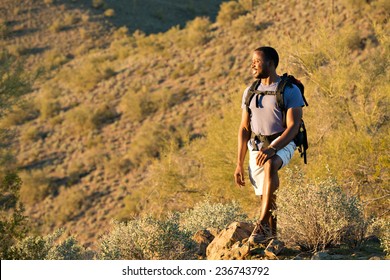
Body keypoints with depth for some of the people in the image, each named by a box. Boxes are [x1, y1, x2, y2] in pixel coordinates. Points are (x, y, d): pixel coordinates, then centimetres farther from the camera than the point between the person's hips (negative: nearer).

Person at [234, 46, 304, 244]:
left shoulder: (290, 90, -9)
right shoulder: (250, 92, 9)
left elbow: (293, 127, -16)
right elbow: (244, 129, 9)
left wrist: (272, 149, -31)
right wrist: (239, 164, 4)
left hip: (282, 144, -6)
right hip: (257, 147, 6)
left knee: (270, 165, -37)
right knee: (266, 197, 3)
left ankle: (262, 225, -37)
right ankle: (271, 237, 21)